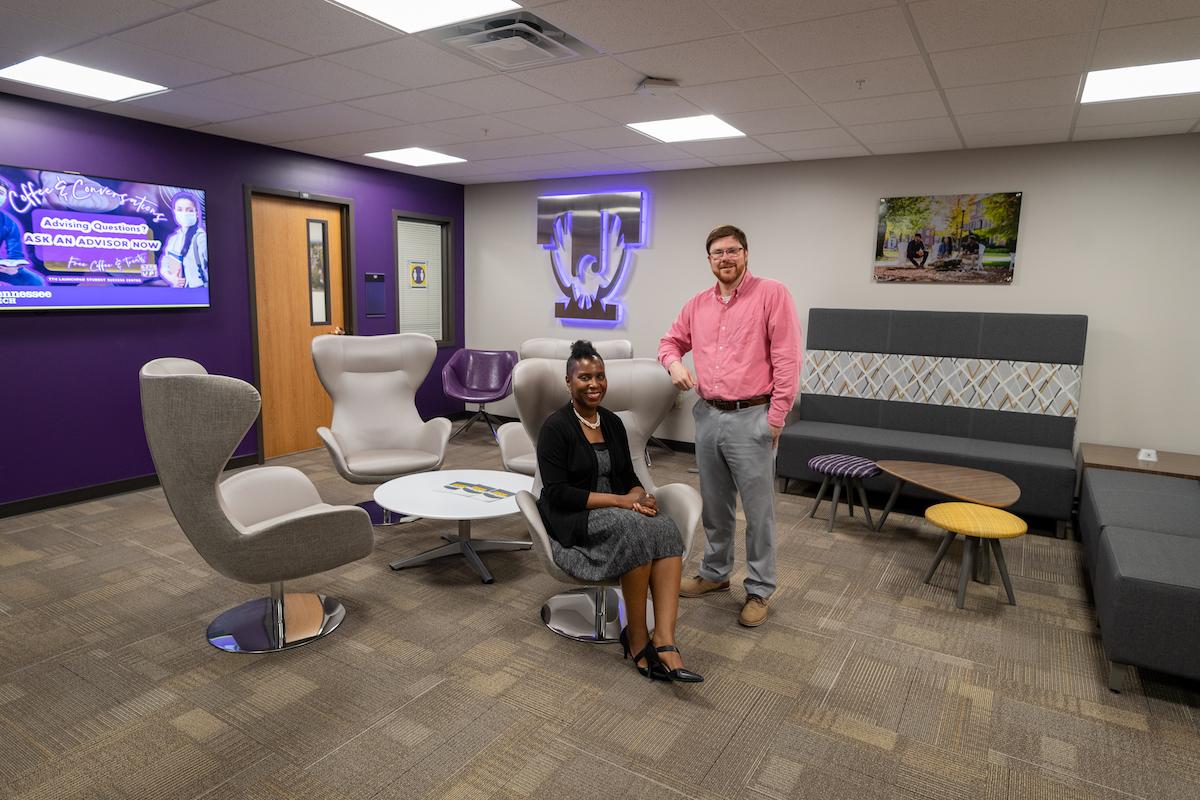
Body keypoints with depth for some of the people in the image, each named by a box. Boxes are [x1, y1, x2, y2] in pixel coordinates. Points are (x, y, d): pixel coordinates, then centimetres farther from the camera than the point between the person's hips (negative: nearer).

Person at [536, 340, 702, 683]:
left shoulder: (613, 423, 11)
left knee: (666, 528, -26)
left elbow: (629, 477, 14)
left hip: (618, 514, 6)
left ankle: (664, 642, -32)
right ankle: (637, 638, -16)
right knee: (637, 530, -34)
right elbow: (557, 493, -15)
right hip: (572, 520, -6)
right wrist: (618, 501, -20)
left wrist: (639, 496, -11)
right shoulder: (556, 427, -9)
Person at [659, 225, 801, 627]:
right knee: (715, 505, 18)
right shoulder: (698, 305, 10)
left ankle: (759, 590, 18)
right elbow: (671, 340, 23)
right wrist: (674, 363, -1)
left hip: (751, 418, -5)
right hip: (708, 416, 6)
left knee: (758, 510, 3)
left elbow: (787, 360, -11)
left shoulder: (772, 294, -7)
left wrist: (776, 417, -14)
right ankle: (715, 573, 35)